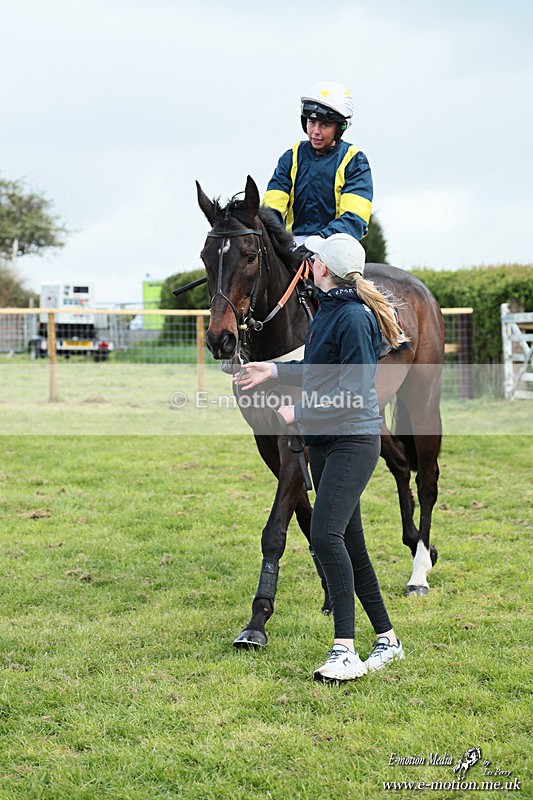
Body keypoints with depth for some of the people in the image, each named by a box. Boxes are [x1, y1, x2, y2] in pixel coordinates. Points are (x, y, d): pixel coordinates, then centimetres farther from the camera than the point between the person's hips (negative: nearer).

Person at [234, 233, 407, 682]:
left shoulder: (354, 317, -17)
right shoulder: (328, 311, 13)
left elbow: (353, 390, -21)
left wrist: (301, 413, -15)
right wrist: (274, 370, 25)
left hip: (353, 441, -10)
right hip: (322, 443, 10)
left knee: (327, 535, -22)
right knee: (349, 543, 12)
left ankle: (345, 652, -21)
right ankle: (387, 639, 22)